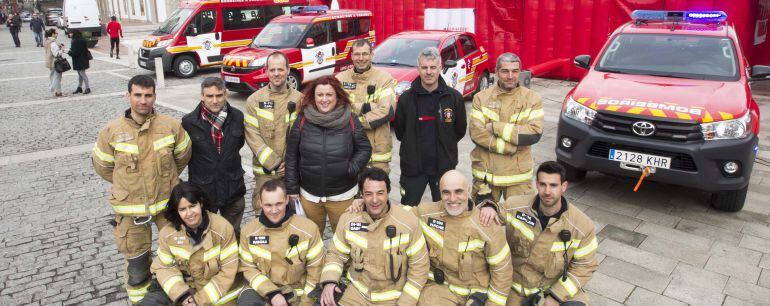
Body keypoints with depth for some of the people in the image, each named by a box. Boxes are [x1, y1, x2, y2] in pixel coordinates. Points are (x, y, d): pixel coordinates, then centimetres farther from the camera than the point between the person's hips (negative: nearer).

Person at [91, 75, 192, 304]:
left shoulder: (171, 126, -9)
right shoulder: (112, 131, -9)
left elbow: (183, 156, 7)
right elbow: (102, 165, 6)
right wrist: (128, 184, 9)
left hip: (168, 202, 1)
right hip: (131, 207, -1)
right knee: (136, 260, 13)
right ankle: (139, 299, 36)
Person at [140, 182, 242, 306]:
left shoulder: (223, 228, -17)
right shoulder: (167, 233, -10)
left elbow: (228, 270, -15)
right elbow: (165, 267, -3)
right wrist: (181, 295, -18)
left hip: (218, 289, -1)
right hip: (185, 286, 2)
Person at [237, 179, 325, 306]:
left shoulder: (309, 228, -9)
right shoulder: (248, 231, -4)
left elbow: (315, 269, -3)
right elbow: (248, 268, 1)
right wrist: (271, 293, -12)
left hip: (297, 288, 0)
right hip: (262, 288, 0)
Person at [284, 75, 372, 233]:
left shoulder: (350, 121, -7)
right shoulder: (302, 121, -5)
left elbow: (365, 148, 0)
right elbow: (292, 156, -1)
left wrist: (351, 169, -16)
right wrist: (292, 188, -1)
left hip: (342, 195, -1)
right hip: (309, 195, 1)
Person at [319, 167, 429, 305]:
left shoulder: (409, 222, -15)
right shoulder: (347, 219, -9)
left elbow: (419, 266, -7)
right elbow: (336, 254, 3)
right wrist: (329, 281, -15)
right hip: (357, 291, 2)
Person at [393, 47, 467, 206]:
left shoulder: (454, 97, -5)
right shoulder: (406, 98, -4)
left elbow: (460, 130, 6)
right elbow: (399, 130, 6)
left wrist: (444, 146, 7)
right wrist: (413, 147, 7)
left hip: (444, 166, 0)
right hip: (412, 166, 0)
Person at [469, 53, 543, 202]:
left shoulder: (532, 98, -1)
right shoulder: (481, 98, 0)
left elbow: (535, 133, -13)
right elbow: (476, 133, -11)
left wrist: (495, 127, -14)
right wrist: (513, 147, -16)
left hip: (518, 174, 0)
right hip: (485, 173, 1)